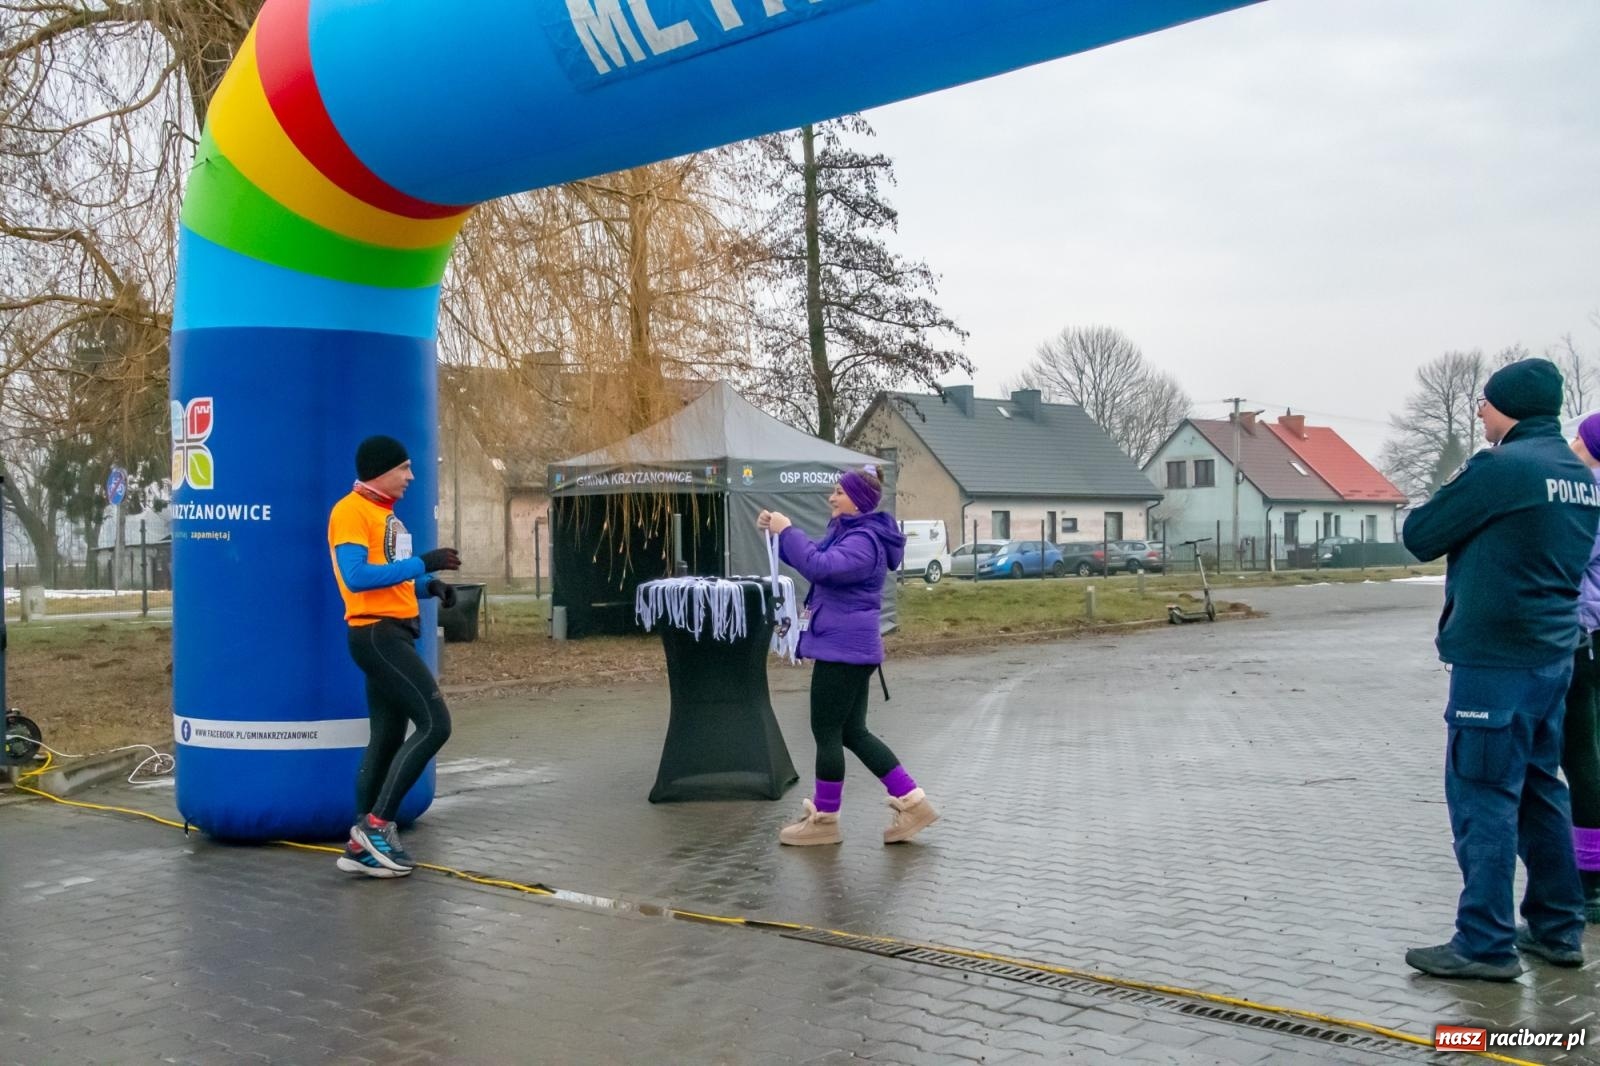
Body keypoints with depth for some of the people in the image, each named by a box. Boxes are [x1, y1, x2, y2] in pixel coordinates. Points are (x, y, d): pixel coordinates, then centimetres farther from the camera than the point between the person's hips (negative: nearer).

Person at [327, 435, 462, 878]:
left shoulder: (385, 514, 19)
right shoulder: (350, 511, -12)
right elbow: (357, 577, -24)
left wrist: (428, 585, 5)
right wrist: (422, 563, -22)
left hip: (394, 634, 10)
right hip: (376, 635, -10)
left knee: (388, 739, 11)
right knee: (435, 724, -14)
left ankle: (361, 846, 16)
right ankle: (376, 824, -7)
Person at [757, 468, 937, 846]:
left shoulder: (864, 541, -17)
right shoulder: (847, 532, 17)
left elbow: (819, 566, -31)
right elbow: (813, 555, 25)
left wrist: (787, 530, -21)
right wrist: (777, 531, 9)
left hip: (843, 647, -11)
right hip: (847, 646, 11)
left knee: (826, 733, -1)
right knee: (852, 733, 13)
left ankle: (824, 819, 10)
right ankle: (912, 803, 14)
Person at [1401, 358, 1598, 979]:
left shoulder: (1502, 467, -15)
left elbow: (1419, 537, -8)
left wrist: (1457, 492, 11)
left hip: (1495, 659, -8)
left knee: (1483, 796, -3)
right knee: (1538, 790, 16)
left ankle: (1486, 944, 0)